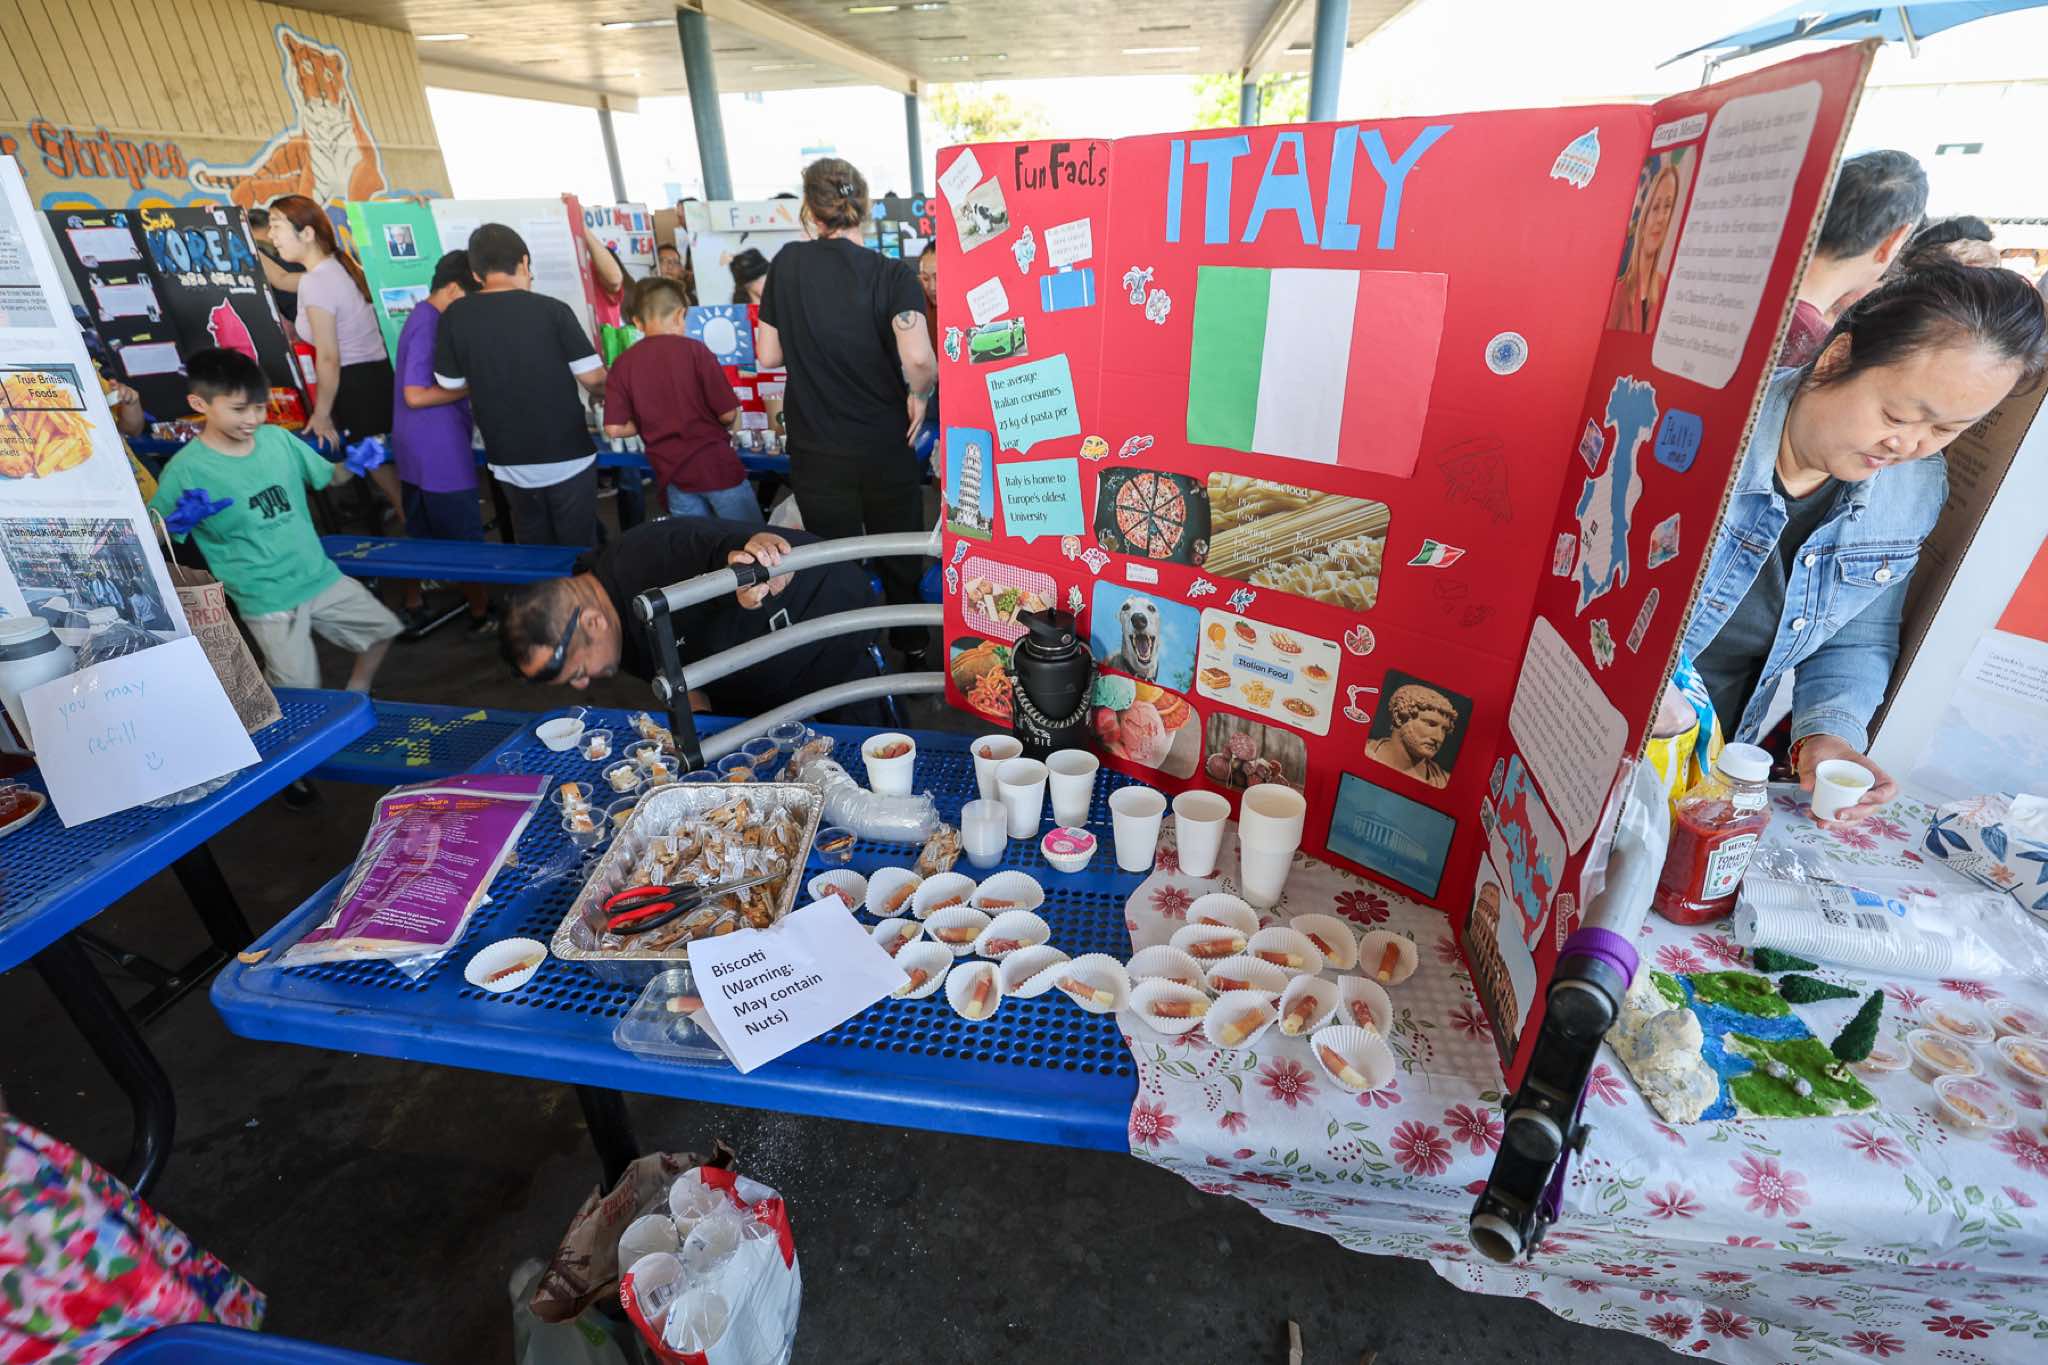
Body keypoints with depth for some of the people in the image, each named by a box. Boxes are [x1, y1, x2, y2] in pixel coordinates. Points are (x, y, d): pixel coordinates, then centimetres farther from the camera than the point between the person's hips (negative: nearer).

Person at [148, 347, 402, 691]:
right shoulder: (186, 469, -13)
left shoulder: (278, 437, -2)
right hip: (267, 598, -5)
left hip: (321, 576, 5)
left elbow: (331, 476, 13)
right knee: (300, 697, -2)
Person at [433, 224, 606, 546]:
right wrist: (609, 394, 12)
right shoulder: (552, 310, -10)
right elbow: (592, 378, -9)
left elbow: (452, 384, 6)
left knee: (535, 551, 18)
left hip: (510, 462, 3)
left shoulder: (454, 317, -1)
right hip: (567, 457, -3)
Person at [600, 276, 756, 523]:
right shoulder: (694, 349, -8)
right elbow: (728, 413, -10)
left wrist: (650, 423, 14)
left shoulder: (623, 364, 1)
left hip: (674, 474, 4)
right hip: (716, 465, -4)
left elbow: (614, 428, -3)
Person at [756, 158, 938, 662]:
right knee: (900, 561, 19)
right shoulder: (892, 274, -12)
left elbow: (767, 355, 2)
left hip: (817, 453, 1)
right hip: (886, 447, -1)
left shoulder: (788, 263, -4)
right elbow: (919, 360, -27)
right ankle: (911, 651, 37)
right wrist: (920, 394, -7)